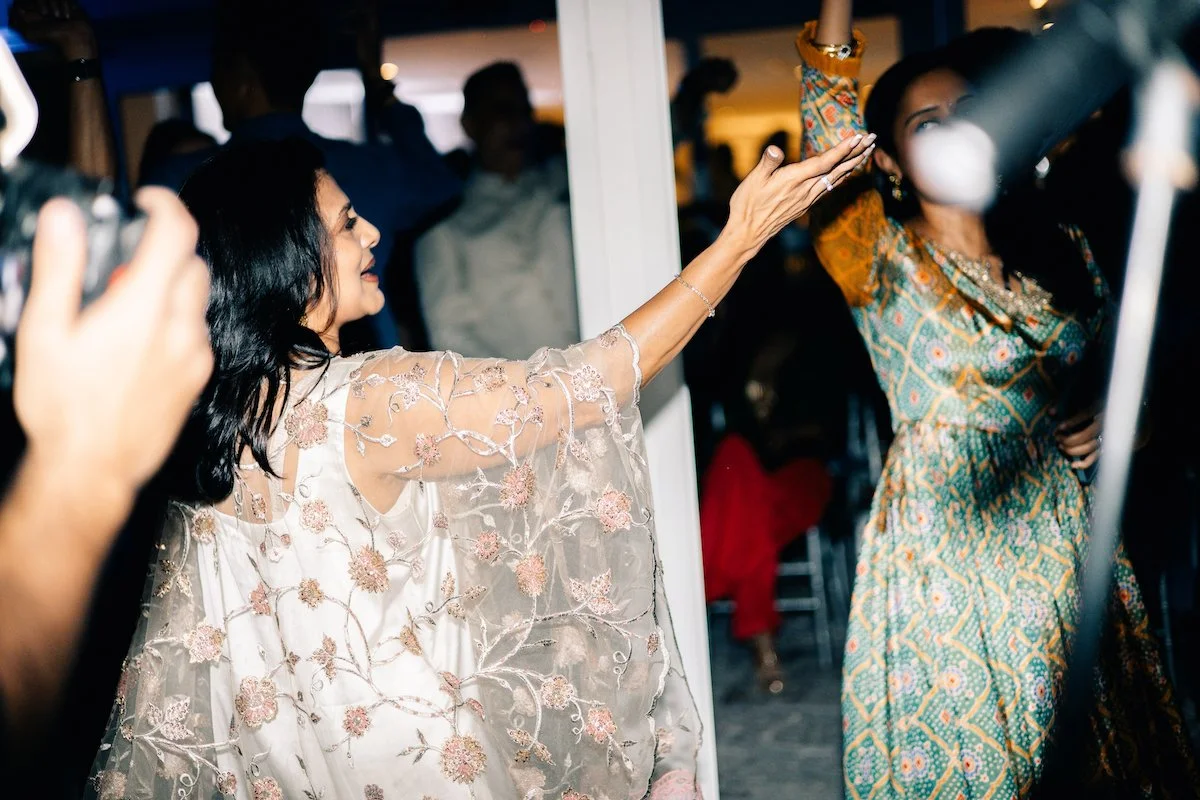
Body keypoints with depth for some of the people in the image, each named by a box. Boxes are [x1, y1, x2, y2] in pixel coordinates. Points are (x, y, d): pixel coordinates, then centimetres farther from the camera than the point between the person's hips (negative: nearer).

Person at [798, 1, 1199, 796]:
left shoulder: (1063, 252, 9)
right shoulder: (883, 262, -4)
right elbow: (829, 126, -20)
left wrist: (1109, 417, -1)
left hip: (1065, 542, 4)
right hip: (945, 546, -4)